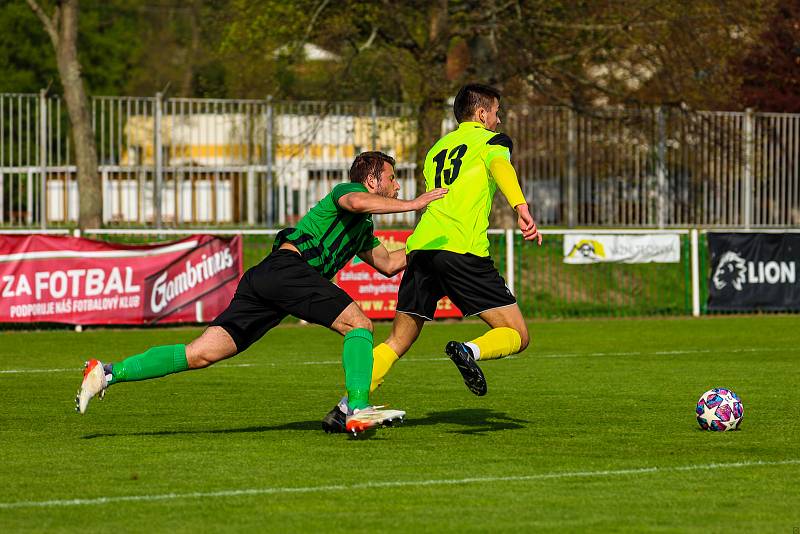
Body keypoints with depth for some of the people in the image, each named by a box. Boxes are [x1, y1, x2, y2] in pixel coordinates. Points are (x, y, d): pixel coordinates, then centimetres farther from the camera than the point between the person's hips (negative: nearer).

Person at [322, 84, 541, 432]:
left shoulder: (436, 150, 30)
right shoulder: (491, 140, 10)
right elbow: (499, 166, -13)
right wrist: (521, 209, -29)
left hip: (421, 246, 6)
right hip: (464, 249, -6)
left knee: (397, 343, 12)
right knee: (516, 336, -2)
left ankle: (346, 407, -3)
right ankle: (469, 351, -32)